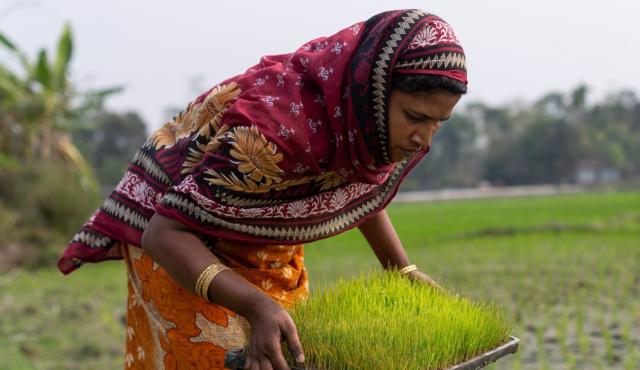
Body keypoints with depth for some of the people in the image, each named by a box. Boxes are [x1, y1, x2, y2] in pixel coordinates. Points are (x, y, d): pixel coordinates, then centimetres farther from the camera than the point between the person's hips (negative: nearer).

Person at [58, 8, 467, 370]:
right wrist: (257, 306, -46)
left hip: (268, 248, 7)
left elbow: (363, 191, 9)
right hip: (186, 249, -7)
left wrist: (403, 271, 2)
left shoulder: (367, 115, -15)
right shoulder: (278, 130, -38)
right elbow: (164, 233, -33)